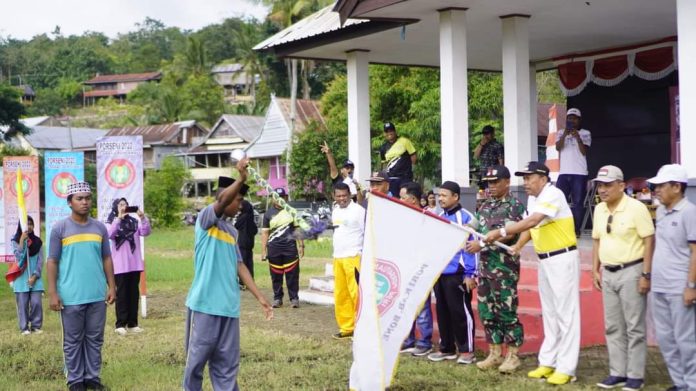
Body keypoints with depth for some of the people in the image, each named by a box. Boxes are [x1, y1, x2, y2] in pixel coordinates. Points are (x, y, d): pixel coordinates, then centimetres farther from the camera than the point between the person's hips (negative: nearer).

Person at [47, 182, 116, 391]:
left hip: (97, 295, 3)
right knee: (73, 340, 6)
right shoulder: (60, 228, -3)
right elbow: (52, 261, -3)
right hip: (71, 296, -3)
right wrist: (52, 293, -8)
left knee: (95, 339, 9)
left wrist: (112, 287, 6)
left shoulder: (100, 228, 7)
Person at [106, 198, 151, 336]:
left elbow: (145, 232, -5)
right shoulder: (111, 222, 0)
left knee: (134, 293, 8)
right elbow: (109, 234, -20)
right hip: (120, 265, -4)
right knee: (121, 294, -2)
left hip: (135, 264, 4)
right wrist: (119, 218, -28)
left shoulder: (134, 221, 8)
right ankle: (120, 324, 2)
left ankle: (132, 323, 15)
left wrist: (142, 217, -19)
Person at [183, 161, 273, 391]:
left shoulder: (232, 231, 17)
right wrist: (241, 179, -39)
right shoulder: (205, 219, -3)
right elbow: (221, 201, -24)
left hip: (229, 306, 7)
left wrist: (260, 297, 12)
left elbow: (239, 266, 17)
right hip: (204, 303, -7)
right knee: (197, 358, 1)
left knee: (227, 363, 7)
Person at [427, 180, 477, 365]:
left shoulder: (465, 217, -10)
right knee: (442, 311, 12)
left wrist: (470, 274, -14)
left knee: (460, 312, -1)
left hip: (457, 274, -7)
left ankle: (467, 350, 8)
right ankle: (447, 348, 23)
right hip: (439, 273, 7)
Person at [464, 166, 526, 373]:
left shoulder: (515, 205, -8)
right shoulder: (485, 206, 14)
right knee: (487, 311, 10)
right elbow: (473, 227, 19)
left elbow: (509, 233, -18)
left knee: (507, 311, -3)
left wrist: (482, 244, -21)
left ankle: (513, 356, 7)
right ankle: (495, 354, 19)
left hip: (505, 266, -7)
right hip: (485, 265, 8)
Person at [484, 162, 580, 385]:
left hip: (563, 259, -9)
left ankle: (566, 368, -1)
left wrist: (501, 232, -31)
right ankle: (548, 361, 23)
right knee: (549, 313, 14)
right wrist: (518, 246, -4)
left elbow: (533, 221, -30)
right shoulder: (532, 199, 10)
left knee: (566, 313, -5)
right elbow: (529, 225, 12)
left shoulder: (553, 194, -19)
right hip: (545, 260, 9)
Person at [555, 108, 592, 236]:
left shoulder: (585, 133, 6)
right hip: (564, 173, 2)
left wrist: (577, 137, -18)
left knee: (578, 203, -3)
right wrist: (565, 135, -19)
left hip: (580, 173, -2)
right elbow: (558, 147, -4)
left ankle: (576, 229, -1)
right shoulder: (561, 133, 12)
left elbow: (584, 151, -6)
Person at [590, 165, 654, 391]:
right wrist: (595, 270, 11)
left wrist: (646, 274, -16)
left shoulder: (636, 208, -13)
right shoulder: (599, 210, 8)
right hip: (608, 273, 7)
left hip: (631, 272, -7)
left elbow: (649, 240, -14)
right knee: (613, 327, 11)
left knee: (634, 327, 1)